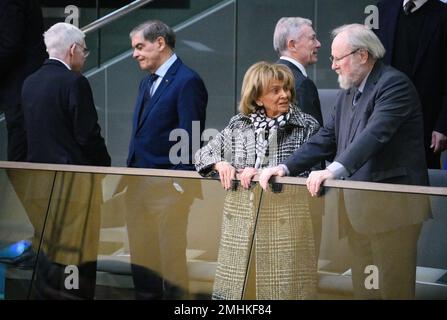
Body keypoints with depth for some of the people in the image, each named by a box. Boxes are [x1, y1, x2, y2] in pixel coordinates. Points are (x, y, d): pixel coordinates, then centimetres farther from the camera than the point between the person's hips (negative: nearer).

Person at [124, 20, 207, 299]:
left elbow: (189, 140, -15)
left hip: (167, 188, -9)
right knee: (141, 258, 13)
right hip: (139, 185, 9)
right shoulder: (147, 82, 17)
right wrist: (131, 177, 15)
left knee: (171, 258, -3)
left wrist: (180, 187, -18)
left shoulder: (187, 81, -11)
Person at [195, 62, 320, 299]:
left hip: (284, 215, -3)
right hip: (241, 215, 3)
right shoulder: (239, 125, 11)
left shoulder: (306, 126, 1)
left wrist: (263, 172, -13)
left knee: (282, 287, -4)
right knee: (234, 287, 3)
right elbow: (203, 154, 19)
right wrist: (221, 163, -3)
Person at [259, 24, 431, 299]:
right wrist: (286, 167, 0)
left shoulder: (394, 84, -13)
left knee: (393, 288, -3)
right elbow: (327, 138, 14)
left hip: (393, 205, -9)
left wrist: (335, 170, -38)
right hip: (358, 205, 9)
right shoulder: (348, 93, 16)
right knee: (363, 287, 12)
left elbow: (374, 134, -27)